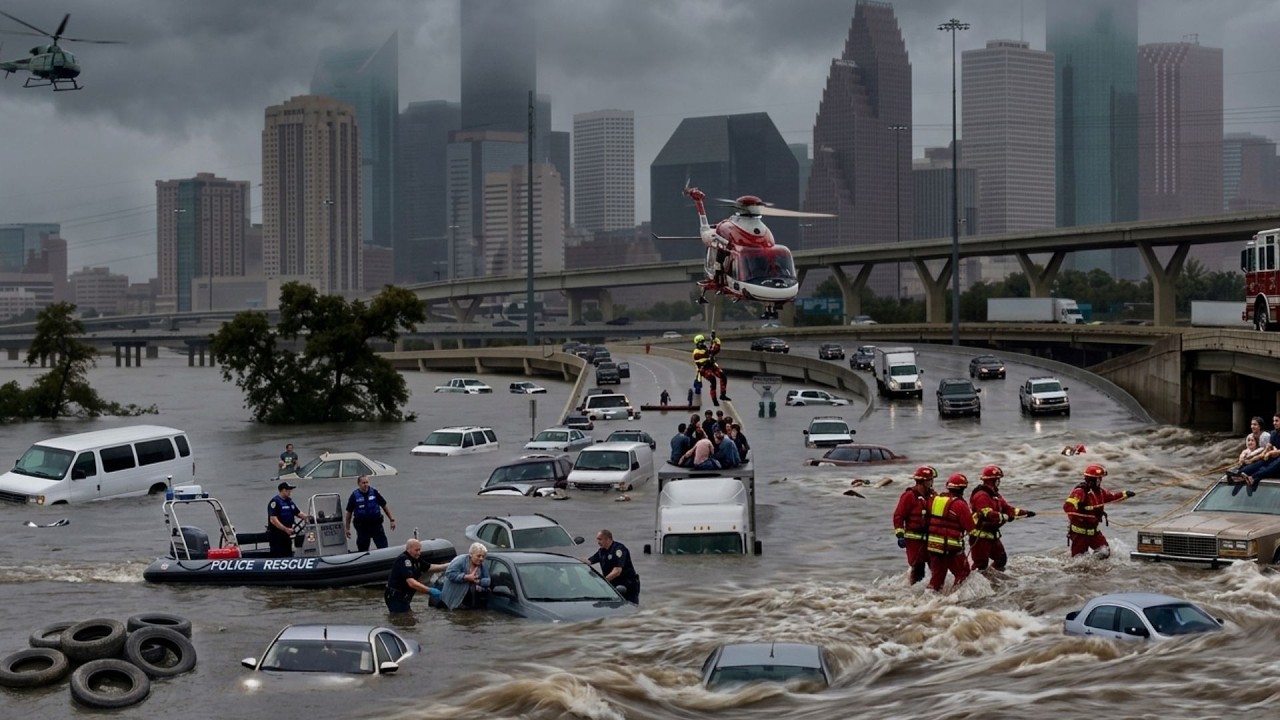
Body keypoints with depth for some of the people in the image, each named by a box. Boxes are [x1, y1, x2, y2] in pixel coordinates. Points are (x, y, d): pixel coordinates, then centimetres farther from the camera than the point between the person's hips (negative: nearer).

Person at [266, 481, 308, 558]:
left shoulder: (290, 501, 13)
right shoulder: (275, 502, -13)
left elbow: (298, 513, 19)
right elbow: (273, 520, -21)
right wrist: (286, 529, -28)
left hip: (287, 535, 9)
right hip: (276, 536, -9)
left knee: (288, 556, 10)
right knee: (277, 557, -9)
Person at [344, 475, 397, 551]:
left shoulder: (374, 493, 0)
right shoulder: (354, 496, -3)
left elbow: (384, 506, 7)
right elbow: (349, 512, 4)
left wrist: (392, 520, 5)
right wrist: (348, 528, 4)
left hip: (376, 524, 0)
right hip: (362, 527, 0)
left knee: (383, 547, -7)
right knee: (362, 548, 8)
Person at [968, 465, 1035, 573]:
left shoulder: (994, 495, 13)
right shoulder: (981, 496, -20)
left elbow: (1006, 507, 15)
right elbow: (988, 514, -31)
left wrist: (1024, 513, 7)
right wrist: (1005, 517, -27)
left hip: (992, 535, 10)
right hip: (980, 536, -10)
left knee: (1001, 558, 18)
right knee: (981, 564, -10)